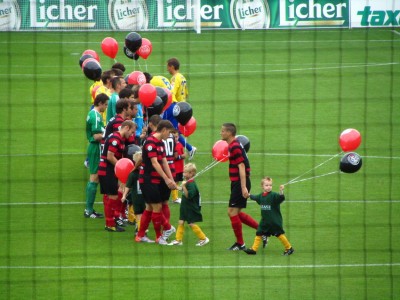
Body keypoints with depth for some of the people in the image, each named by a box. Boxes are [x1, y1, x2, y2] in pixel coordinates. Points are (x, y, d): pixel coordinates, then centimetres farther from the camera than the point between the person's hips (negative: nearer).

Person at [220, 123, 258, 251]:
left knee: (232, 212, -5)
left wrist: (244, 187, -25)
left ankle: (240, 244, 4)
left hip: (240, 183, -10)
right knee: (237, 213, 12)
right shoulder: (233, 145, 14)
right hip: (237, 183, 10)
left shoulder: (235, 147, -17)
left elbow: (241, 167, -21)